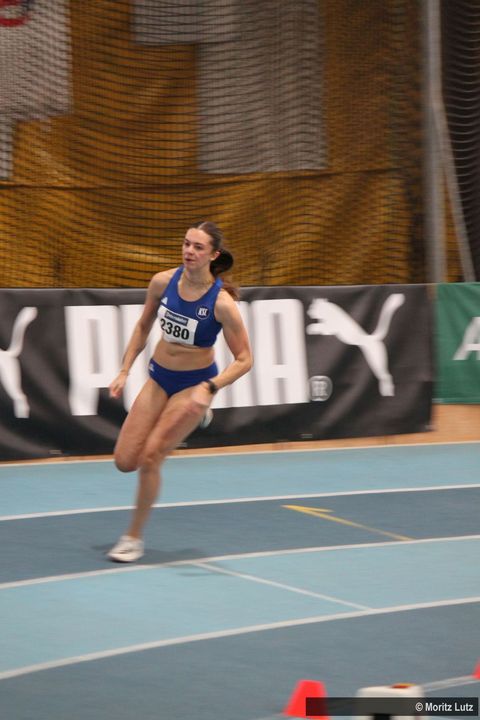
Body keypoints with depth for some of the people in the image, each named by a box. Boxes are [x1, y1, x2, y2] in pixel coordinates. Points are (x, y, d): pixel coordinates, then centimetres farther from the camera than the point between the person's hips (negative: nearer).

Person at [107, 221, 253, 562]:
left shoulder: (222, 302, -23)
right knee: (125, 461, -2)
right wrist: (125, 371, 2)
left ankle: (134, 537, 7)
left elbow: (244, 360, -17)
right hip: (159, 377, 5)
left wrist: (208, 389, -29)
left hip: (194, 384, -5)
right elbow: (143, 327, 7)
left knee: (150, 458, -12)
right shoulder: (163, 282, -11)